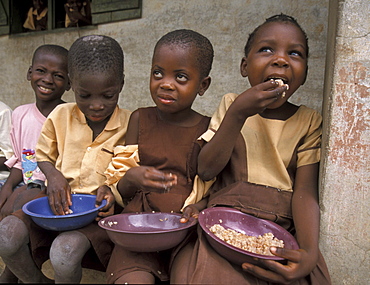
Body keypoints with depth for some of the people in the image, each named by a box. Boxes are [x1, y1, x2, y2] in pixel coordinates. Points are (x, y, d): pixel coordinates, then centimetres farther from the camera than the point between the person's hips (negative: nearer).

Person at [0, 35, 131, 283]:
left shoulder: (130, 125, -6)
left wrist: (112, 190, -18)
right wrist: (53, 174, -6)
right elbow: (43, 156, 16)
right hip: (59, 204, 4)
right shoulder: (61, 116, 3)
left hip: (99, 209, -4)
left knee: (65, 250, -31)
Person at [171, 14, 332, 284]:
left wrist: (310, 252, -22)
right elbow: (206, 170, -4)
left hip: (283, 229, 1)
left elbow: (305, 192, -4)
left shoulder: (309, 122, 4)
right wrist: (238, 114, -15)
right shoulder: (231, 104, 5)